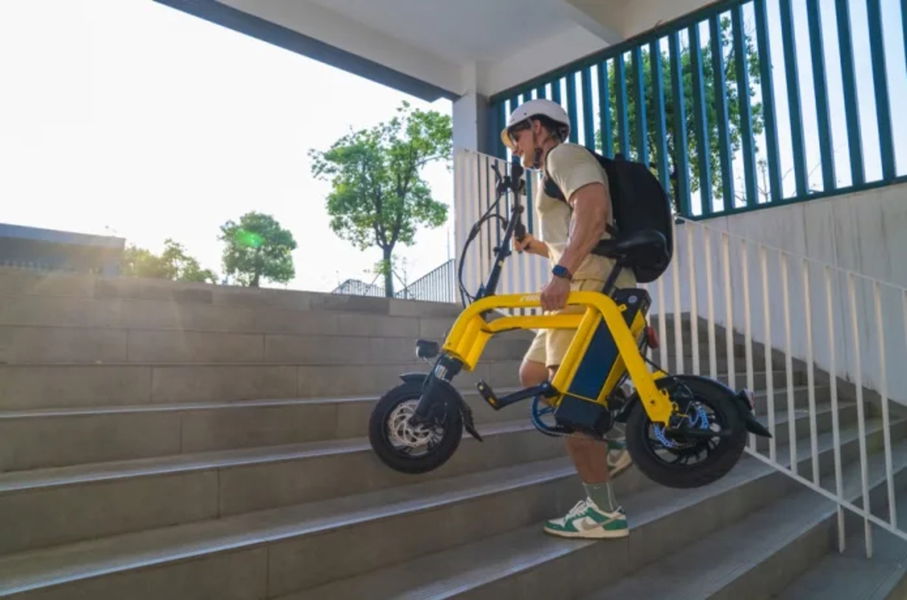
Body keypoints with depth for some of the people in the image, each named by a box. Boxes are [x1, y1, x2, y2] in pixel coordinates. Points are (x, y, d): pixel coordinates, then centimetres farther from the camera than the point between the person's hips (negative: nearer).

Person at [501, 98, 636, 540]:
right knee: (532, 375, 13)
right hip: (581, 287, 11)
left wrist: (562, 273, -30)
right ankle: (609, 452, 17)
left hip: (592, 287, -11)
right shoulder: (557, 169, 32)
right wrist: (538, 247, 23)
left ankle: (603, 512, -4)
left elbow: (594, 208, -21)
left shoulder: (564, 154, 1)